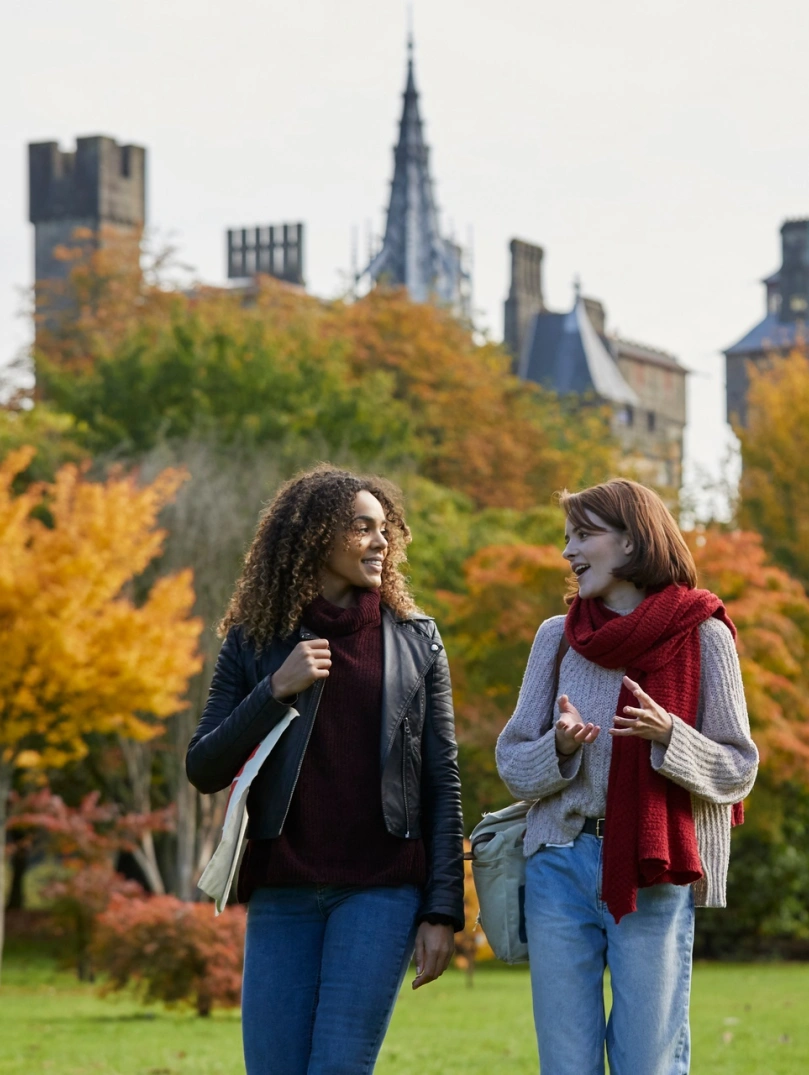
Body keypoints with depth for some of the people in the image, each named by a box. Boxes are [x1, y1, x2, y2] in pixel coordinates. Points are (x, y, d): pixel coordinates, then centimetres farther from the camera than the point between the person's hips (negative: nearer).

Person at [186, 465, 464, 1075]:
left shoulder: (415, 640, 7)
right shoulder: (255, 641, 7)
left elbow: (442, 784, 5)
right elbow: (204, 771, 2)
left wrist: (443, 910, -2)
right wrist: (276, 690, -11)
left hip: (382, 890, -1)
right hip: (282, 892, 1)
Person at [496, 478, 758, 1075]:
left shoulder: (702, 635, -1)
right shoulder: (558, 637, 9)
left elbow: (738, 771, -1)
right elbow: (512, 760, 10)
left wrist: (668, 735, -18)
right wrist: (559, 747, -11)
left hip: (655, 876, -3)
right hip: (561, 868, 3)